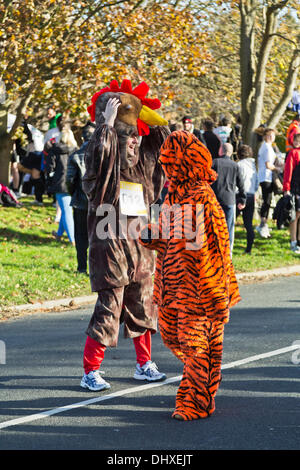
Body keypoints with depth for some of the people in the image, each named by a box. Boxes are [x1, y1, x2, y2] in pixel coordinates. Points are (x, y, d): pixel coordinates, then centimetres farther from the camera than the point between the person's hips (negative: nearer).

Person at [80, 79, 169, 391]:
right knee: (108, 308, -8)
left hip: (141, 246, 7)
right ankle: (90, 371, -2)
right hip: (111, 245, -7)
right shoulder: (105, 167, -9)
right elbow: (98, 154, -31)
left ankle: (144, 365, 26)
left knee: (143, 305, 14)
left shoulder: (143, 167, 10)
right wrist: (106, 121, -28)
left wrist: (154, 120, 7)